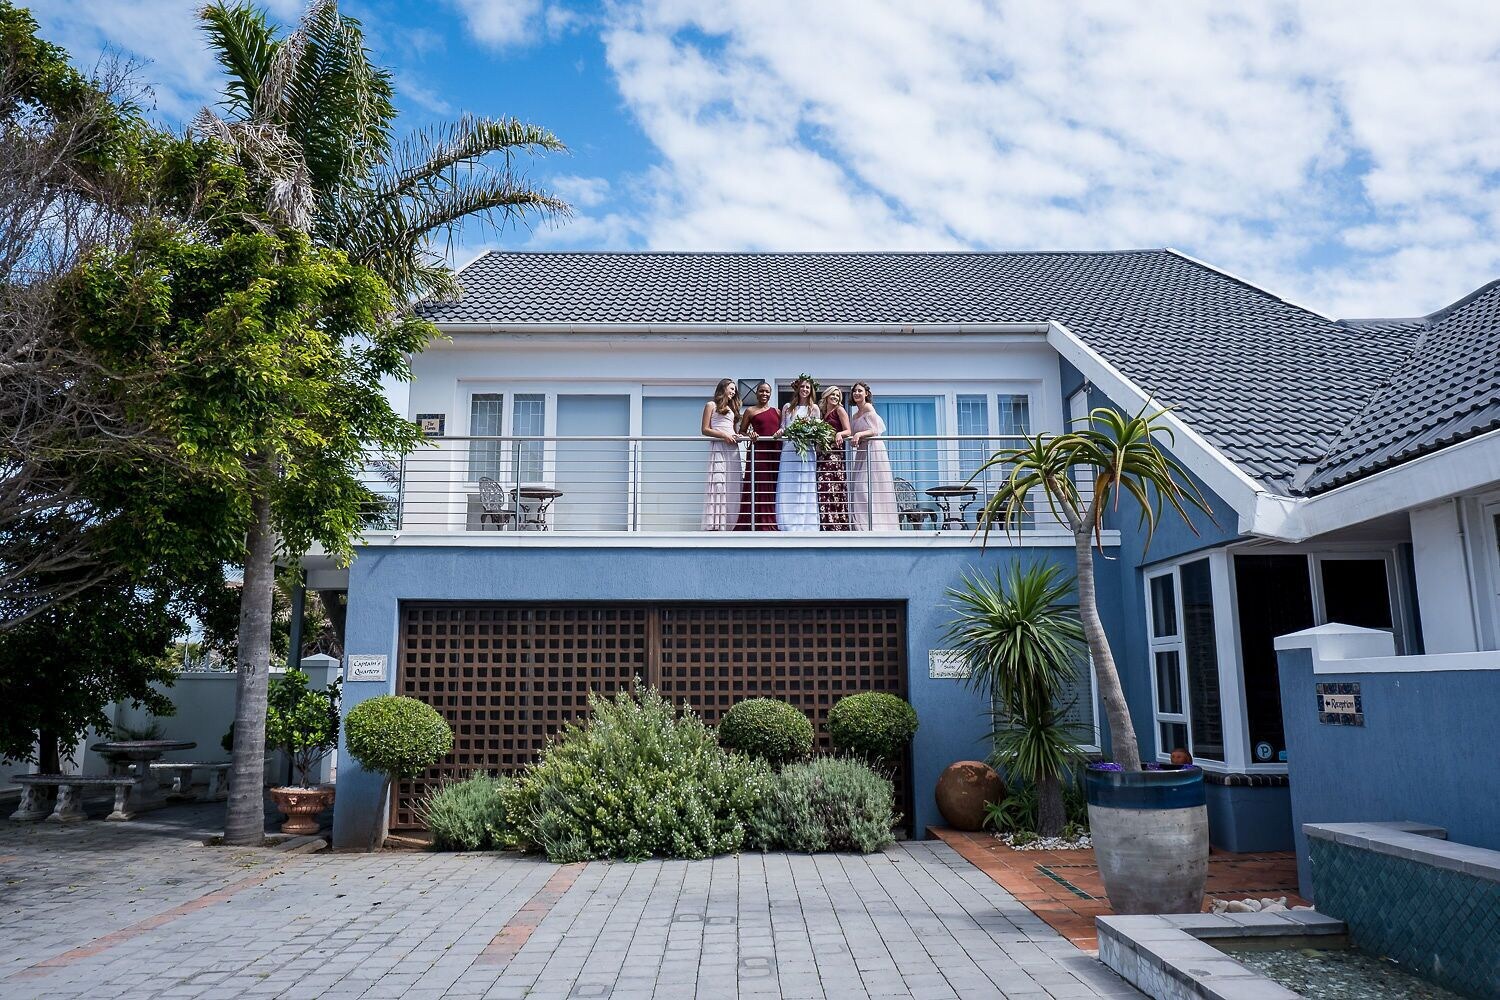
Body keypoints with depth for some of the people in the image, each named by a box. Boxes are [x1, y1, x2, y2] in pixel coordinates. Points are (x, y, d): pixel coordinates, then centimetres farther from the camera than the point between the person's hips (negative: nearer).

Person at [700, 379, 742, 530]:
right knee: (717, 483, -14)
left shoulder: (731, 408, 26)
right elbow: (705, 430, -1)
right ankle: (714, 524, -18)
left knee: (732, 487, -1)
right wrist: (724, 435, -12)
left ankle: (729, 523, -2)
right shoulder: (711, 405, 8)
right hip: (717, 448, -6)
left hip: (732, 449, 6)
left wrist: (737, 436, -2)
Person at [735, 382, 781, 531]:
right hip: (758, 450, -3)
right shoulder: (750, 411, 8)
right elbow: (741, 432, 9)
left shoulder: (777, 411, 17)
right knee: (757, 488, -7)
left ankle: (771, 525, 5)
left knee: (772, 489, 2)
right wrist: (749, 434, -11)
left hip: (775, 451, 3)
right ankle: (755, 525, -5)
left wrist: (782, 431, 0)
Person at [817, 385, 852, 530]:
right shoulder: (822, 412, 21)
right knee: (822, 486, -2)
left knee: (834, 486, -13)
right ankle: (826, 524, -1)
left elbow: (848, 431, -2)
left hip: (835, 452, -6)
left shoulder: (839, 410, 5)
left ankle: (839, 523, -12)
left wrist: (839, 434, -21)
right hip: (823, 452, 6)